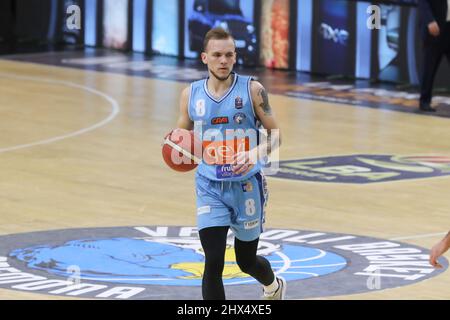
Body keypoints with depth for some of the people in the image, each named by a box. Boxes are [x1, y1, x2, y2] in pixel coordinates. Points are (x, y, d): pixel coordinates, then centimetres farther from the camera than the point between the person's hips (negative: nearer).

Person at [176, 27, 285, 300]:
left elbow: (275, 134, -5)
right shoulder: (191, 95, -2)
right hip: (210, 187, 1)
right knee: (213, 263, -12)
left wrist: (255, 153, -25)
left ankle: (274, 286, 51)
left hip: (246, 185, -1)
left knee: (247, 261, 16)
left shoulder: (252, 90, -9)